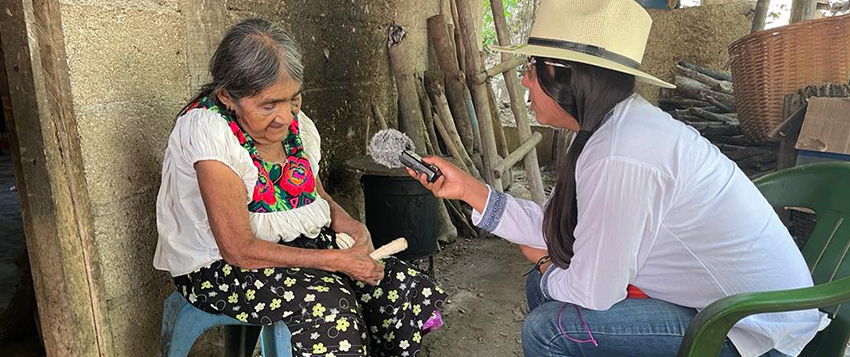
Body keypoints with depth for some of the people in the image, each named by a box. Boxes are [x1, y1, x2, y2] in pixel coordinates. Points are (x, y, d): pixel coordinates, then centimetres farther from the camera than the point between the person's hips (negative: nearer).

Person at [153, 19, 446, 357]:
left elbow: (317, 195, 13)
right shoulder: (209, 132, -24)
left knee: (401, 285, -10)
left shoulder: (294, 122, -3)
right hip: (219, 268, -6)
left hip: (301, 245, 6)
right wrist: (336, 260, -25)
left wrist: (349, 224, -10)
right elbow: (240, 251, -25)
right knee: (329, 304, -31)